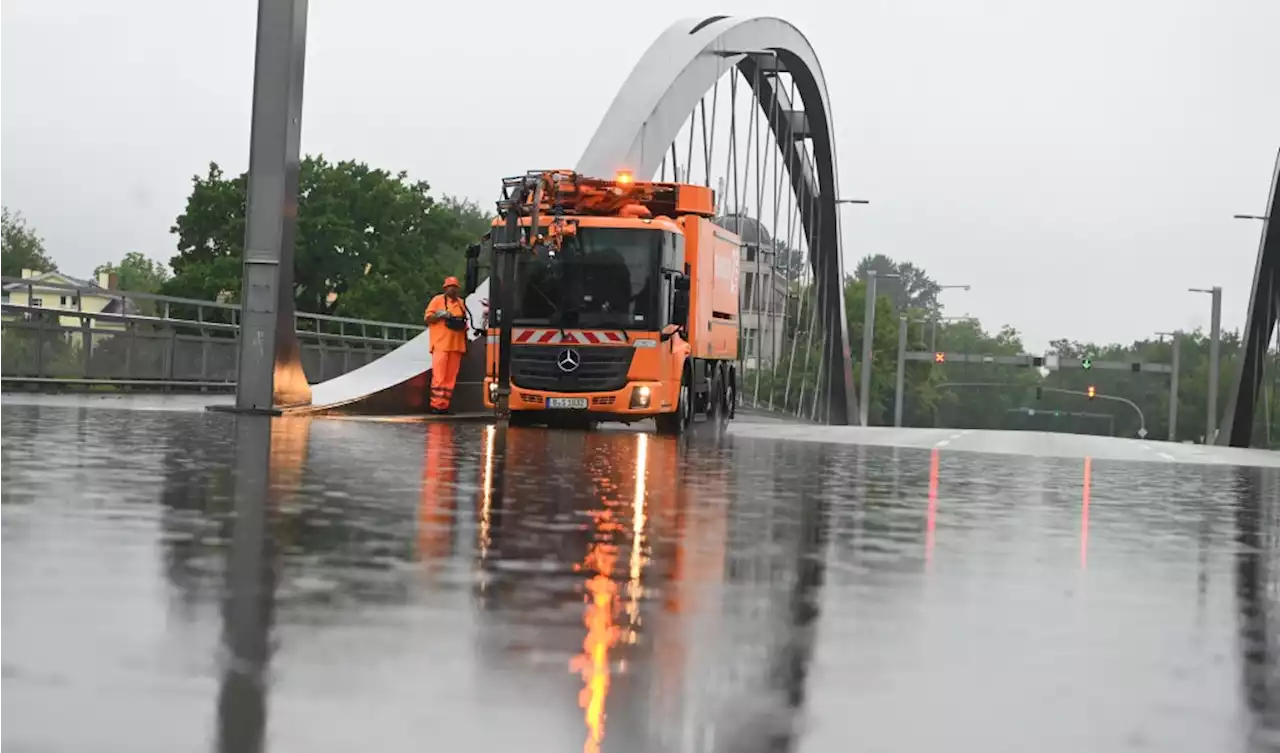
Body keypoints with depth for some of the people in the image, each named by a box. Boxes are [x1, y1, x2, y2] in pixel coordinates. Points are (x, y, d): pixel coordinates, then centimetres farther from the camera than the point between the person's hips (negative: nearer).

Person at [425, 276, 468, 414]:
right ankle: (436, 405, -8)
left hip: (456, 345, 5)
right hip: (441, 345, -5)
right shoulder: (438, 300, 3)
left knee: (451, 378, 2)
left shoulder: (461, 303, 18)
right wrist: (439, 315, -15)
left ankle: (445, 405, 5)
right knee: (439, 376, -9)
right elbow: (427, 318, 0)